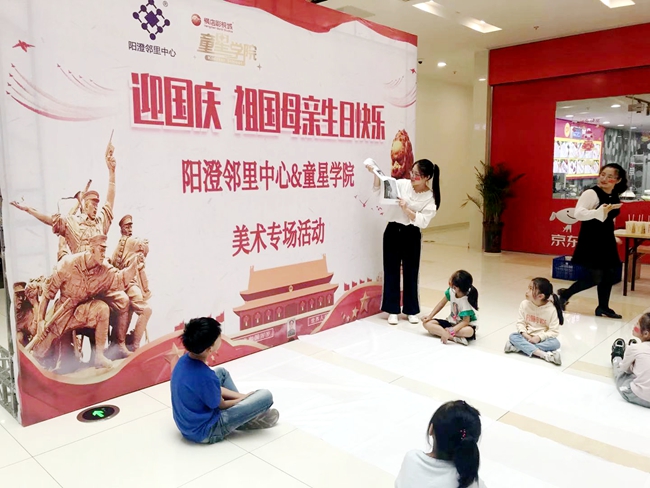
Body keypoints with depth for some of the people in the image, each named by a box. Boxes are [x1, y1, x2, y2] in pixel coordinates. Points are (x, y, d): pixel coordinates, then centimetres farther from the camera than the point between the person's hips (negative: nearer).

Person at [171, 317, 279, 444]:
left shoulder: (185, 360, -8)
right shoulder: (205, 377, -32)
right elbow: (221, 405, -12)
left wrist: (241, 397, 6)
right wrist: (245, 398, 6)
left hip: (187, 422, 8)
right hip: (206, 432, -8)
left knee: (222, 372, 22)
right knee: (266, 396, -10)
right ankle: (246, 420, 21)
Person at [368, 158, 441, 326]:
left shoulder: (430, 197, -7)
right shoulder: (402, 184, -3)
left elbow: (423, 221, -14)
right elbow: (379, 191, 0)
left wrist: (406, 209, -24)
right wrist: (376, 173, -14)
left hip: (412, 235, -1)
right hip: (393, 231, 1)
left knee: (411, 272, 7)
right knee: (391, 270, 6)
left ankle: (411, 310, 23)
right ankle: (393, 310, 17)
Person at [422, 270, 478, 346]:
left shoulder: (466, 300, -28)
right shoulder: (451, 291, -14)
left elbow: (466, 321, -29)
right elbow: (442, 303, 3)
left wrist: (451, 331, -39)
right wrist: (430, 316, -2)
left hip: (465, 325, -6)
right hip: (451, 322, 6)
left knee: (469, 331, -42)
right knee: (427, 323, -14)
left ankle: (439, 331, -31)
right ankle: (454, 337, -28)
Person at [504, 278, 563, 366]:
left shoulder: (551, 309, -15)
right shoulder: (524, 304, -6)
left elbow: (554, 331, -13)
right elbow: (520, 322, -1)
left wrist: (540, 337, -25)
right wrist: (524, 334, -19)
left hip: (543, 339, -2)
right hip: (527, 336, 2)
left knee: (555, 343, -32)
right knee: (513, 336, -25)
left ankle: (520, 347, -33)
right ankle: (544, 354, -37)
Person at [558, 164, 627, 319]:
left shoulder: (615, 197, 8)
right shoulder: (591, 193, -17)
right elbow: (578, 214, -29)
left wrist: (612, 236, 24)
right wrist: (601, 211, -40)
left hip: (606, 239, 8)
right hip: (591, 240, -8)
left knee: (610, 273, 9)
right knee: (596, 277, -8)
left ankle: (603, 307, 24)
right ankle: (565, 294, 12)